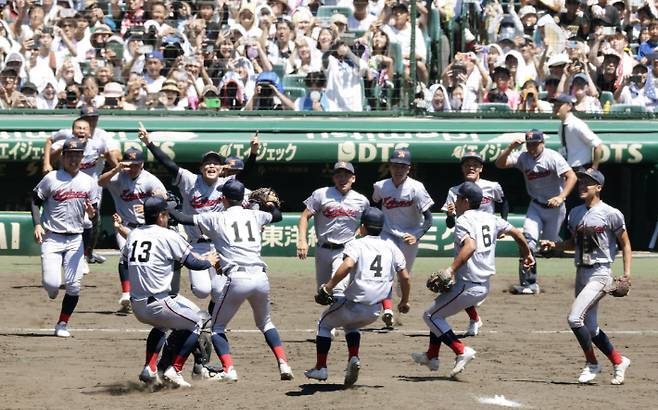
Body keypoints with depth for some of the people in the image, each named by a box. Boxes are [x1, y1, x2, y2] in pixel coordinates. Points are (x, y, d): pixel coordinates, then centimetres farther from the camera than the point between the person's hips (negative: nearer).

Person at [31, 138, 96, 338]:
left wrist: (92, 212, -12)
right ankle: (52, 289, 24)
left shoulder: (88, 182, 6)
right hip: (52, 238, -3)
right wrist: (37, 224, -9)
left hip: (75, 239, 3)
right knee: (51, 283, -14)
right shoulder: (51, 178, -4)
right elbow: (35, 200, 3)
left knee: (73, 285, -5)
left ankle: (63, 323, 10)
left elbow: (93, 209, 13)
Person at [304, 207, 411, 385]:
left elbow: (347, 265, -25)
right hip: (374, 310, 5)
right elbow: (405, 278, 9)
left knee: (325, 323, 22)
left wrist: (330, 285, -19)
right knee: (350, 325, 35)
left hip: (354, 303, -5)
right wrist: (404, 302, 22)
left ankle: (321, 368, 16)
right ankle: (353, 359, 11)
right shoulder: (391, 247, 10)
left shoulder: (356, 244, -4)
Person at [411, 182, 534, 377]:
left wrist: (452, 269, -33)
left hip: (468, 286, -9)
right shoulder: (490, 219, 11)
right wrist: (527, 254, 31)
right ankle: (432, 356, 29)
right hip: (485, 286, 9)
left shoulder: (464, 220, -12)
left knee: (431, 316, 3)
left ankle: (461, 351, -7)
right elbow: (516, 232, 15)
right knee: (438, 312, 25)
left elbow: (471, 245, -30)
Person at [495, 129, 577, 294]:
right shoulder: (522, 157, -6)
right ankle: (528, 284, -19)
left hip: (554, 207, -3)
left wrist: (561, 197, -37)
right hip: (536, 205, 3)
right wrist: (510, 148, -30)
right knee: (529, 239, -17)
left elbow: (571, 176, -25)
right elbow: (500, 163, -14)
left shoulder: (553, 157, -18)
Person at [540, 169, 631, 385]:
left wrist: (627, 272, -12)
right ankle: (618, 361, 27)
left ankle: (592, 364, -2)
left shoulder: (611, 214, -8)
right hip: (581, 273, 8)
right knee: (590, 327, 10)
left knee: (575, 318, -19)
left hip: (600, 273, -8)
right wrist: (555, 245, 4)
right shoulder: (576, 213, 11)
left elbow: (625, 243, -3)